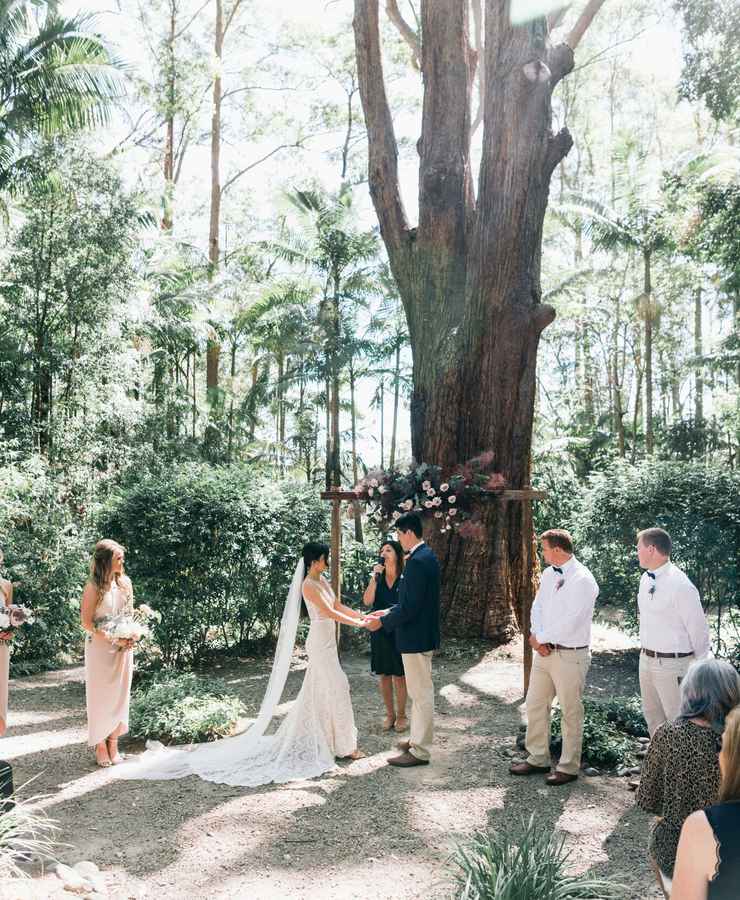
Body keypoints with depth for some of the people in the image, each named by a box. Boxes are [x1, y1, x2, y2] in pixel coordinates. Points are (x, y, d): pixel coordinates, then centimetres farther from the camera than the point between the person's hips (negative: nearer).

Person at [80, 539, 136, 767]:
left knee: (120, 695, 9)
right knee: (101, 696, 3)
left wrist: (131, 638, -4)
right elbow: (86, 622, -12)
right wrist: (113, 640, -18)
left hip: (124, 648, 5)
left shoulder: (125, 582, 4)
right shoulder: (94, 587, -12)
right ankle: (100, 746, 15)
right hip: (100, 648, -5)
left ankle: (113, 744, 19)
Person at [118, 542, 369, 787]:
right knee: (336, 688, -6)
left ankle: (301, 736, 26)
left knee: (317, 691, 15)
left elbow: (338, 606, 14)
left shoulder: (323, 581, 11)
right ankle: (344, 746, 3)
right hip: (320, 641, -9)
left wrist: (364, 616, 6)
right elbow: (329, 613, -20)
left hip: (327, 641, 9)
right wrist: (358, 624, -14)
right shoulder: (309, 585, -18)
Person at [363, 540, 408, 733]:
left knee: (399, 676, 4)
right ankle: (390, 714, 23)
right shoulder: (377, 578, 3)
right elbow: (367, 601, -9)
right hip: (379, 632, 4)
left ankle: (401, 715, 17)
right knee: (384, 675, 10)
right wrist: (374, 577, -15)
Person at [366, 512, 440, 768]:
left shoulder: (417, 561, -22)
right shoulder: (427, 556, 10)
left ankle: (420, 751, 7)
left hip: (416, 638, -10)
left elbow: (410, 607, -24)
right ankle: (418, 739, 31)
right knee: (420, 692, 19)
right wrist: (388, 612, 14)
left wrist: (383, 622, -13)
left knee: (421, 694, -1)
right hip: (423, 635, 10)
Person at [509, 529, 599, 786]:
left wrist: (540, 638, -11)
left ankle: (568, 767, 16)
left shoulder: (582, 580, -17)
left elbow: (569, 622, -22)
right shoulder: (548, 574, 8)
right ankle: (537, 758, 27)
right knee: (535, 705, 13)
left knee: (571, 712, 4)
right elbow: (537, 607, 10)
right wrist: (539, 639, -6)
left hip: (570, 655, -8)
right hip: (544, 651, 8)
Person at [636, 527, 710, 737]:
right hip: (646, 658, 8)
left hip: (672, 664, -8)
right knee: (651, 714, 20)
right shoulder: (645, 579, 4)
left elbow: (698, 628, -14)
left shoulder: (680, 585, -21)